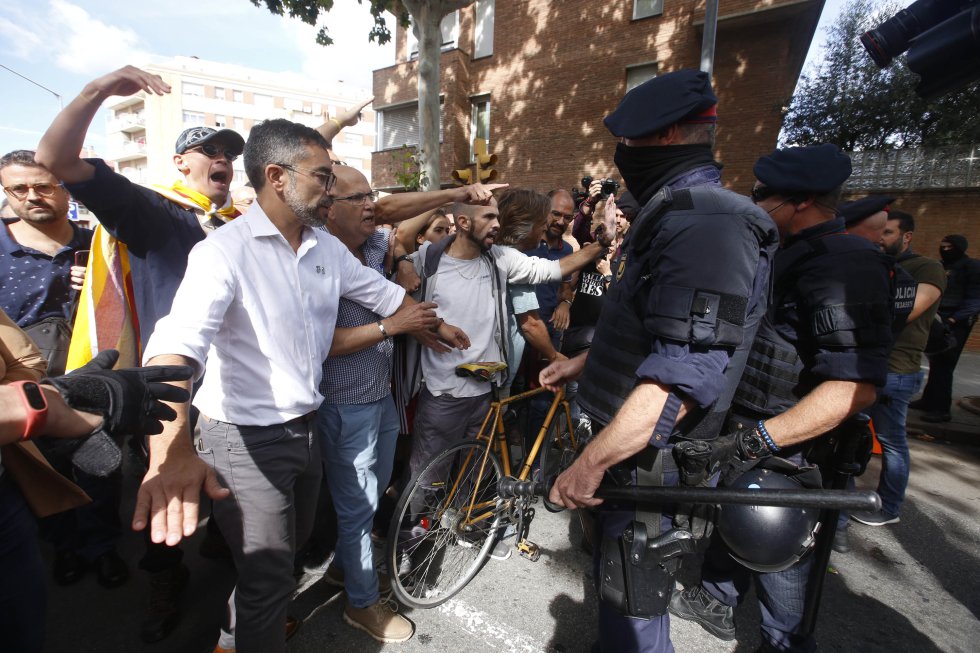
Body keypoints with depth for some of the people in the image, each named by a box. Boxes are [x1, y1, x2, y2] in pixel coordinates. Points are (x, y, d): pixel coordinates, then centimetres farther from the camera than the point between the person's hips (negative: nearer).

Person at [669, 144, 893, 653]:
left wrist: (763, 437, -31)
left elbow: (856, 387, -30)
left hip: (788, 454, -9)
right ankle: (715, 602, 47)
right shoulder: (789, 255, 9)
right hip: (750, 437, 9)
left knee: (776, 550, 10)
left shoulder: (846, 266, -22)